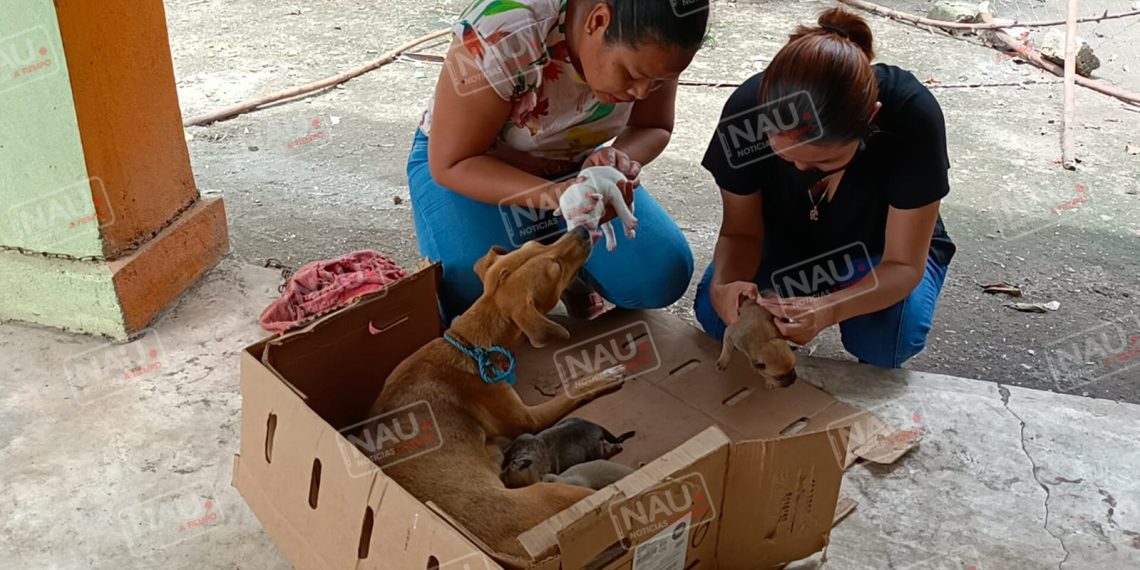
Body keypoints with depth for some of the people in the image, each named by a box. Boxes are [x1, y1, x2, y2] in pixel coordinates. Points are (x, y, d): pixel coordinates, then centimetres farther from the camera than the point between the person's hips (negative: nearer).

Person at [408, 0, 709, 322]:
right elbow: (450, 164, -27)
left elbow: (653, 128, -4)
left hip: (571, 167, 4)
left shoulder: (644, 38, -20)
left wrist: (621, 158, -28)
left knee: (663, 275, -17)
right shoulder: (500, 39, -35)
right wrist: (553, 195, -42)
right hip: (465, 162, -3)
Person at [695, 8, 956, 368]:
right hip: (787, 240, 2)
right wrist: (725, 283, -41)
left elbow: (903, 264, -28)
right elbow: (741, 231, -17)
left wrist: (828, 310, -48)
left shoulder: (912, 118, -36)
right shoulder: (747, 110, -31)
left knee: (886, 340, -30)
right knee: (717, 313, -23)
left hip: (879, 249, -1)